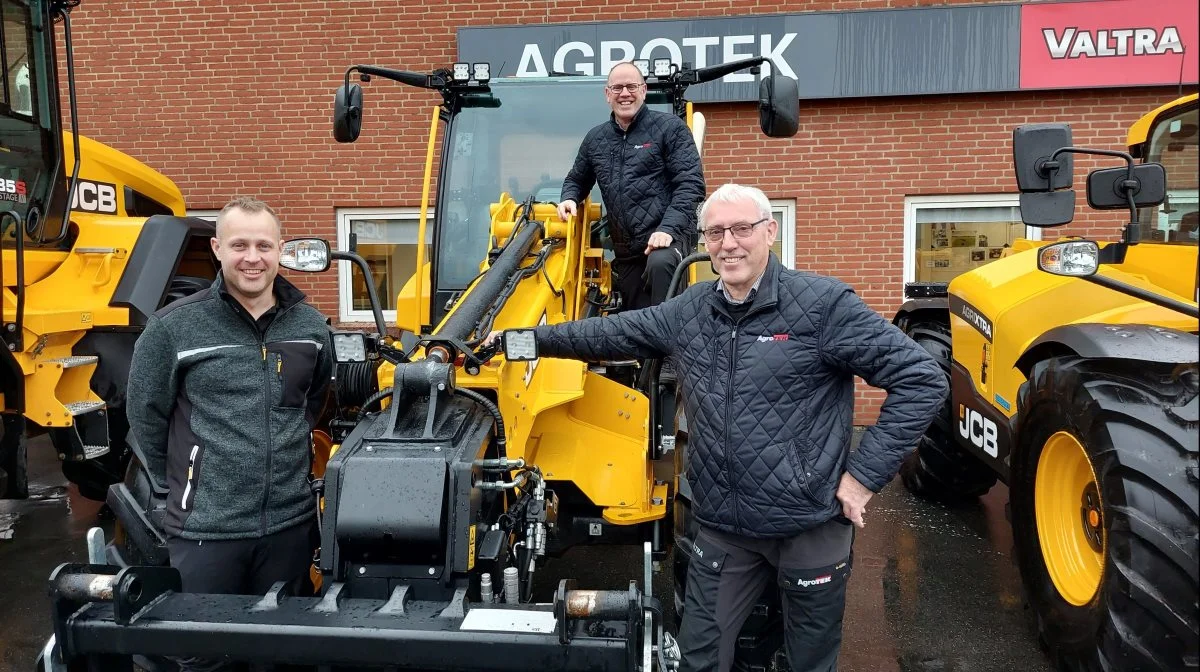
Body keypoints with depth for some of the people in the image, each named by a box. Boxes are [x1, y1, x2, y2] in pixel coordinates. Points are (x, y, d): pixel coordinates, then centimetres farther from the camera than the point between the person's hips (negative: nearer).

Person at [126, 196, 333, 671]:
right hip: (205, 529, -2)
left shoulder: (310, 326, 3)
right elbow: (145, 416, 2)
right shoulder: (173, 326, -8)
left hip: (291, 522, 3)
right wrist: (180, 485, 8)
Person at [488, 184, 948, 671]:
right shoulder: (688, 311, 3)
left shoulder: (823, 304, -14)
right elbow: (610, 333, 13)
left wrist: (866, 473, -15)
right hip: (722, 528, 4)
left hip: (810, 527, -3)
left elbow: (922, 379, -14)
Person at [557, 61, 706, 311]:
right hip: (626, 249, 6)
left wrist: (668, 229, -21)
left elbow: (691, 184, -8)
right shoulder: (595, 139, 14)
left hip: (670, 235, -6)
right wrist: (569, 199, 6)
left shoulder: (670, 127, -1)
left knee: (660, 263, -37)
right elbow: (576, 179, 30)